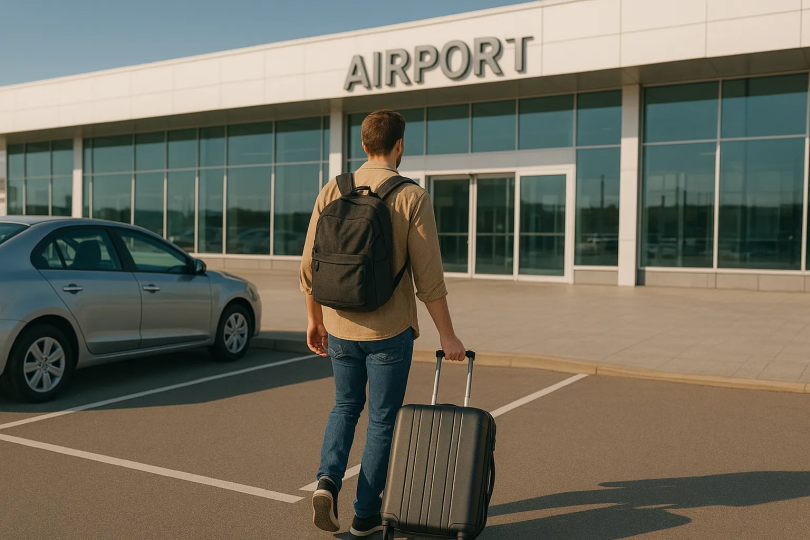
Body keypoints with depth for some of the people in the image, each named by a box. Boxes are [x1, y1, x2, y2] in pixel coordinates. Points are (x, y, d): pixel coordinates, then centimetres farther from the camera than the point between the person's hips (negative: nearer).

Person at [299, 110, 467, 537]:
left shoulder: (333, 191, -1)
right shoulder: (412, 197, -11)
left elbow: (311, 266, 2)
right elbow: (428, 277, -13)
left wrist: (315, 319, 14)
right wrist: (447, 334, -4)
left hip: (341, 326, 3)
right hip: (390, 329, -3)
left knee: (346, 406, 24)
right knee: (382, 419, 11)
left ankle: (328, 480, 5)